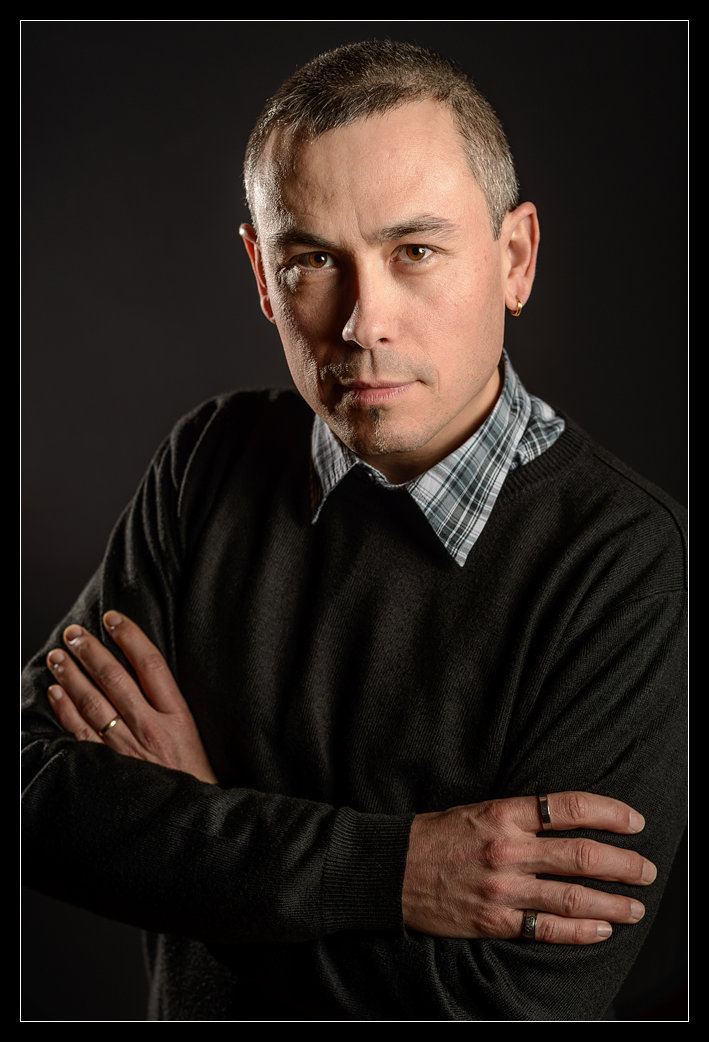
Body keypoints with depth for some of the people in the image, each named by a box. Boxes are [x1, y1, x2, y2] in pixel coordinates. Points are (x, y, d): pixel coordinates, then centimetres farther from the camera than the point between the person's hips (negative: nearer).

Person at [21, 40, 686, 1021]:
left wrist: (202, 816, -19)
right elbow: (38, 791, -17)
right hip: (193, 1018, 3)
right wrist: (385, 870, -28)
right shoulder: (209, 463, -11)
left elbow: (528, 996, -27)